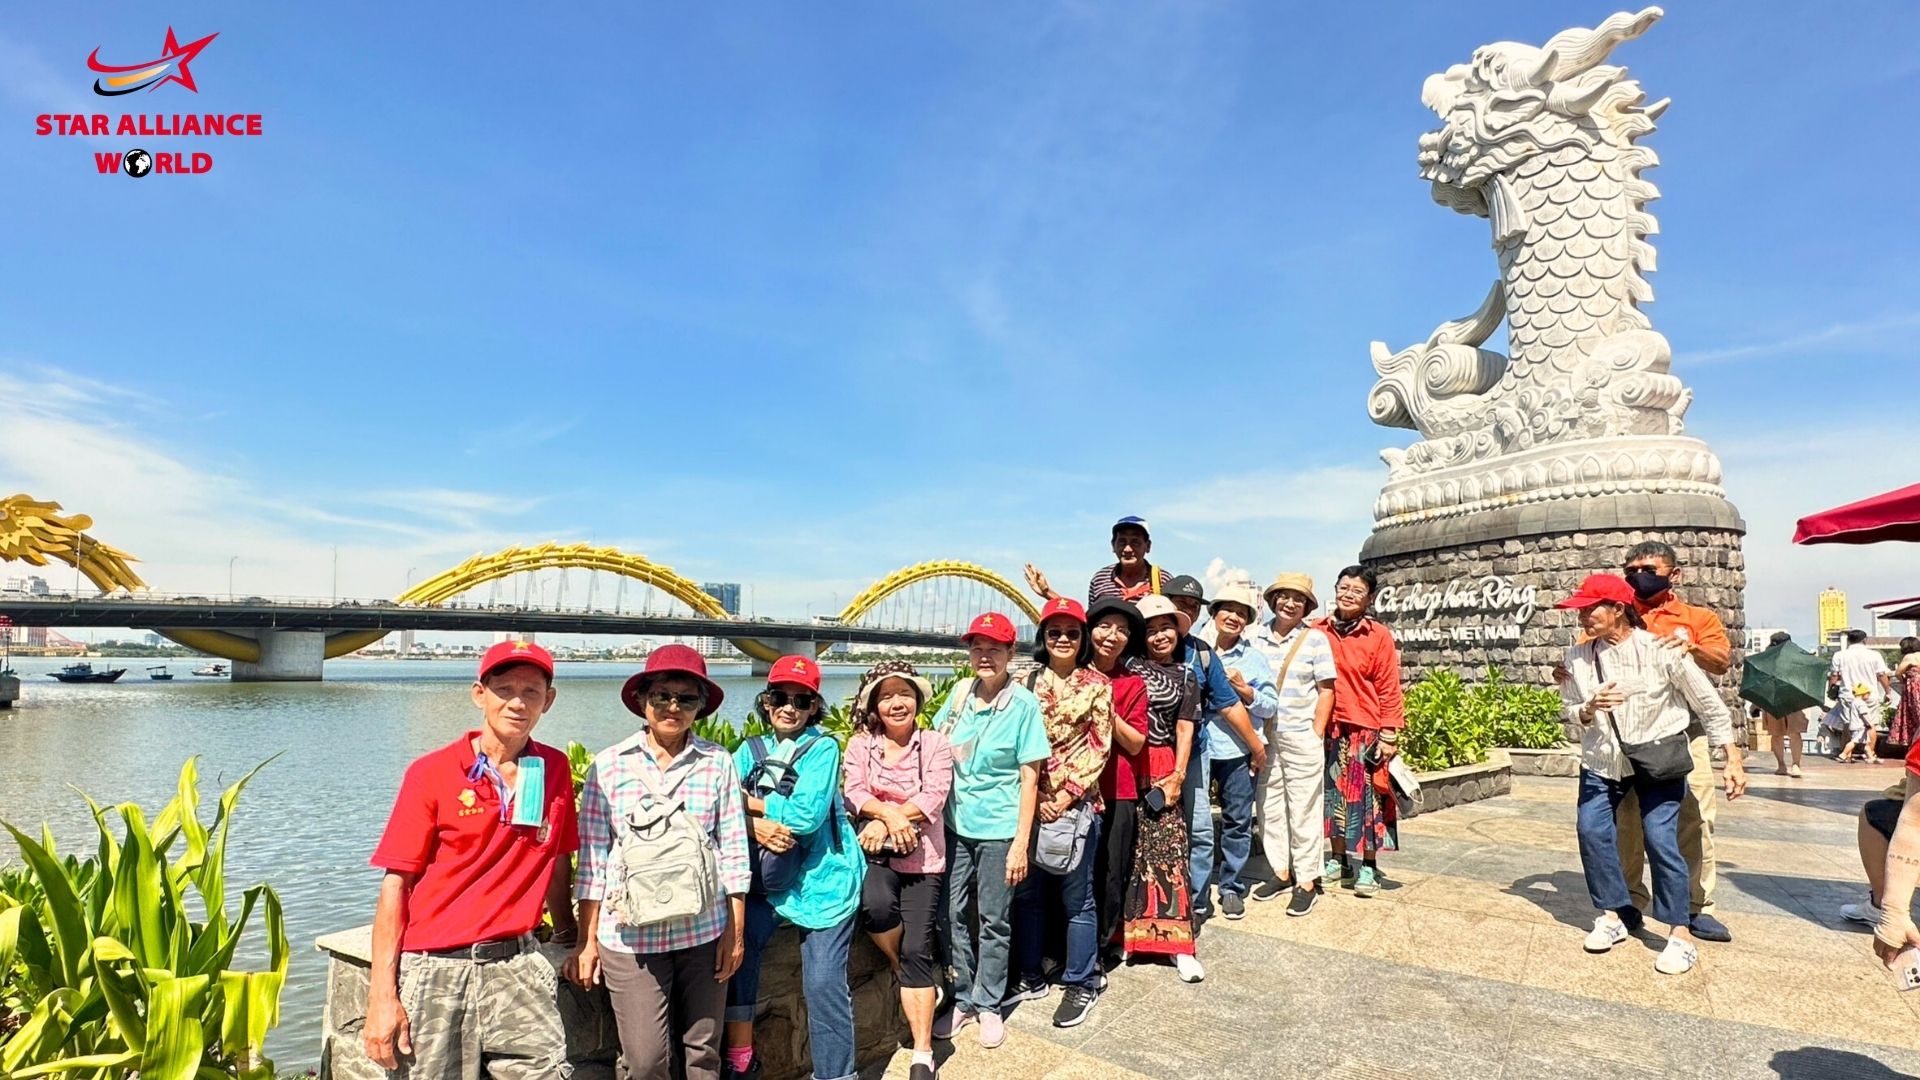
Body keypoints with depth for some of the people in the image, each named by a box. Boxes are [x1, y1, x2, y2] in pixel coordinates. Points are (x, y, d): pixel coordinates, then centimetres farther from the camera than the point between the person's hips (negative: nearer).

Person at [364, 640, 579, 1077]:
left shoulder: (555, 769, 5)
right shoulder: (431, 773, -3)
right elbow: (396, 883, -4)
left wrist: (569, 939, 17)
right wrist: (382, 994, -7)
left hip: (515, 965, 2)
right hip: (436, 970, -1)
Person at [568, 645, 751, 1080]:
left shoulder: (718, 763, -1)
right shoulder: (608, 765, -2)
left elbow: (734, 853, 1)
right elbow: (593, 859, 1)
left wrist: (736, 932, 2)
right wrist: (587, 941, 2)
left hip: (703, 931, 1)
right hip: (629, 935, -1)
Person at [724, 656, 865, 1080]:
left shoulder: (824, 747, -7)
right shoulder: (750, 751, 7)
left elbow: (806, 814, -19)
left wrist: (750, 802, -8)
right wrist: (756, 824, -21)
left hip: (824, 879, -4)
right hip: (768, 879, 4)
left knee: (824, 984, -5)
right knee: (734, 950, -12)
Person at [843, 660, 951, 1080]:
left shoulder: (935, 743, 3)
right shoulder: (860, 745, 7)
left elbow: (934, 795, -9)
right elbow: (855, 792, -6)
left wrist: (885, 821, -17)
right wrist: (890, 813, -25)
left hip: (923, 856, 0)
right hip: (876, 852, 1)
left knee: (917, 950, -8)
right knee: (876, 906, -30)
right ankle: (905, 973, 3)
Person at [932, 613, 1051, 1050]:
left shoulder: (1023, 703, -11)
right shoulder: (959, 694, 1)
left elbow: (1029, 778, -9)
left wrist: (1021, 844, -12)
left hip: (998, 830, -4)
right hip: (956, 824, 4)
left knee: (994, 920, 9)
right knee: (954, 914, 11)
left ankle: (988, 1005, 26)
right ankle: (962, 1000, 28)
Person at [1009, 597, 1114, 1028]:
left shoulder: (1097, 685, -1)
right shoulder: (1029, 681, 6)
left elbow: (1098, 747, -4)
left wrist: (1065, 796, -10)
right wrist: (1034, 799, -6)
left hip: (1076, 803, -3)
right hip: (1031, 802, 3)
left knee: (1077, 898, 5)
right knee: (1028, 892, 12)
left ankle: (1082, 985, 20)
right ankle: (1031, 977, 28)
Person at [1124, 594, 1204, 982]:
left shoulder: (1186, 674, 13)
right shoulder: (1130, 666, 5)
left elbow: (1185, 728, 10)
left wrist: (1178, 774, -1)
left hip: (1163, 769, 2)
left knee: (1168, 847, -1)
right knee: (1125, 848, 3)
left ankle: (1177, 941, 3)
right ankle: (1123, 933, 16)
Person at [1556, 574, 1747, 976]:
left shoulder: (1660, 649, -16)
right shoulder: (1577, 655, -6)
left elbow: (1709, 703, -7)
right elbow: (1570, 710, 2)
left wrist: (1733, 760, -6)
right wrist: (1589, 709, -22)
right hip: (1603, 761, 4)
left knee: (1661, 840, -9)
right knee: (1592, 832, -1)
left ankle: (1681, 935, 6)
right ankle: (1613, 915, 17)